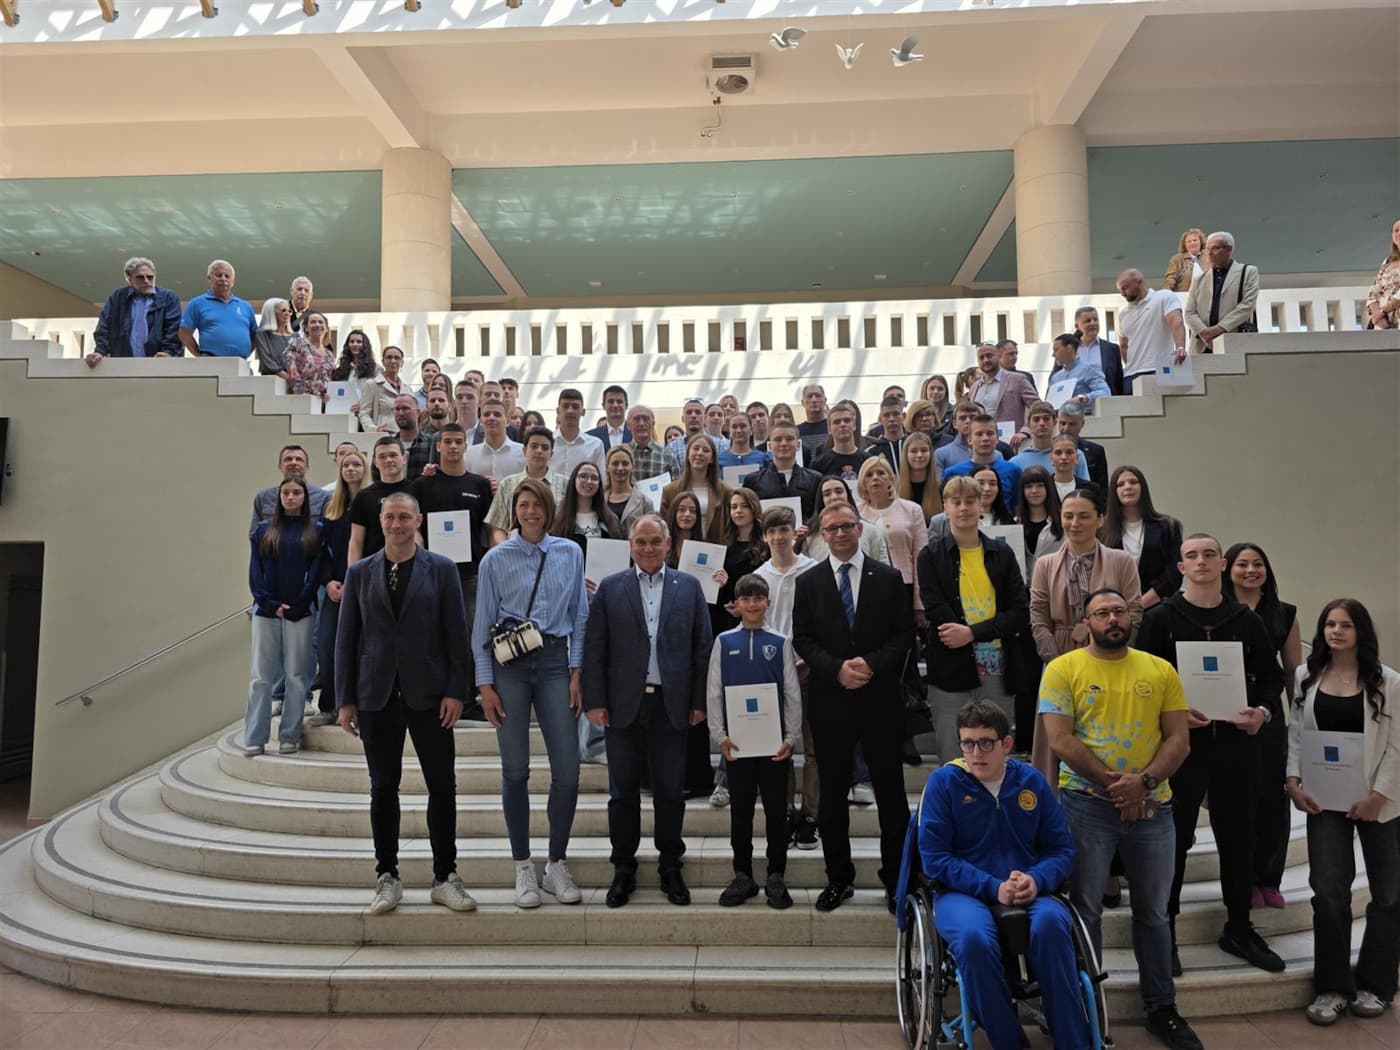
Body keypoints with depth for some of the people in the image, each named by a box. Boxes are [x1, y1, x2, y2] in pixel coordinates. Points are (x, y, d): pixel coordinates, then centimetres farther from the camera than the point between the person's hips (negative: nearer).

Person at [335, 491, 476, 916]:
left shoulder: (441, 569, 2)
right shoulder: (359, 573, 7)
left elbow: (456, 634, -1)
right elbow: (346, 639, 7)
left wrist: (456, 691, -7)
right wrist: (345, 700, 2)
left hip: (428, 693, -1)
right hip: (376, 695, 1)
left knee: (442, 786, 2)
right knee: (383, 789, 8)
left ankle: (445, 877, 15)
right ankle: (387, 877, 21)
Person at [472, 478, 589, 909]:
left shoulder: (570, 553, 7)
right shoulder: (496, 559, 3)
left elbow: (579, 616, 8)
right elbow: (483, 624, 4)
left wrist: (577, 672, 1)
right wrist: (485, 684, -1)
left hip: (554, 662, 1)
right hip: (509, 664, -1)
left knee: (567, 771, -2)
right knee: (515, 771, 4)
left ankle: (557, 865, 16)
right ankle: (524, 869, 18)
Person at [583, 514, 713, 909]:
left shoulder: (689, 587, 4)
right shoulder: (609, 588, 3)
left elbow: (702, 647, 3)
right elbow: (594, 649, 0)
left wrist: (699, 701, -1)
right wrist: (595, 701, -5)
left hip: (672, 705, 0)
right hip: (623, 706, 0)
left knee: (671, 791, 9)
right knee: (623, 791, 9)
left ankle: (671, 867, 24)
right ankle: (623, 869, 23)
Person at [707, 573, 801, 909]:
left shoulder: (780, 643, 2)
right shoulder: (724, 642, 3)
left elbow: (793, 693, 2)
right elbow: (713, 692, 2)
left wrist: (791, 737, -3)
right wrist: (719, 736, -4)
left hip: (775, 740, 0)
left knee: (776, 809, 5)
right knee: (740, 810, 9)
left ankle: (776, 877, 17)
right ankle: (742, 876, 21)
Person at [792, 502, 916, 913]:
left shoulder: (889, 579, 4)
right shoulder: (808, 582, 6)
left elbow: (904, 634, 1)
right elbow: (802, 639, 2)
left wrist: (871, 664, -14)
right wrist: (837, 669, -13)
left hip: (880, 698, -1)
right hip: (831, 701, 1)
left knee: (890, 791, 5)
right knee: (832, 793, 9)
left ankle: (896, 879, 18)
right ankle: (839, 878, 23)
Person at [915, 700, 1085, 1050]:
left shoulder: (1032, 781, 7)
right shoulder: (943, 781, -2)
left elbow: (1062, 849, 7)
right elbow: (935, 858, -7)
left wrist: (1037, 881, -15)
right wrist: (993, 888, -17)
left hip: (1028, 891, 2)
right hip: (963, 892, -2)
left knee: (1051, 923, -33)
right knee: (974, 936, -36)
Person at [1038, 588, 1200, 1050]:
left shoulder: (1160, 670, 6)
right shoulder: (1063, 669, -4)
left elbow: (1178, 739, 2)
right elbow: (1060, 739, -10)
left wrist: (1144, 780, -14)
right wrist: (1112, 783, -14)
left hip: (1152, 804, 3)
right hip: (1087, 803, -3)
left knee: (1153, 910, 15)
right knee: (1086, 908, 6)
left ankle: (1162, 1008, 30)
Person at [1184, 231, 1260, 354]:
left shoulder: (1248, 272, 12)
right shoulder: (1200, 278, 20)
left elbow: (1247, 305, -1)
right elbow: (1189, 312, 11)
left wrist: (1220, 328, -13)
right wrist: (1204, 332, -9)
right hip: (1203, 347, 2)